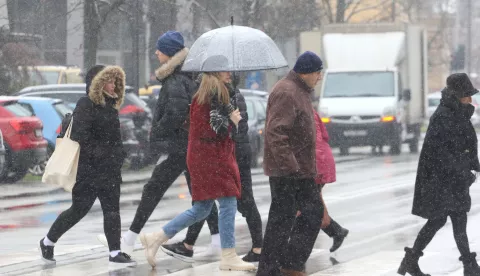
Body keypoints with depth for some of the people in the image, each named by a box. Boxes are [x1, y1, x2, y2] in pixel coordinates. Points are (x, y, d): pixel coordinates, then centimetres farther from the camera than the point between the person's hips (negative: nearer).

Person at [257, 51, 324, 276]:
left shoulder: (301, 91, 15)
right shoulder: (286, 93, -19)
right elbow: (276, 133, -27)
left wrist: (311, 167, 23)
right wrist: (290, 165, -28)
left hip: (302, 170, 10)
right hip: (285, 172, -10)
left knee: (314, 213, 12)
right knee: (282, 219, -4)